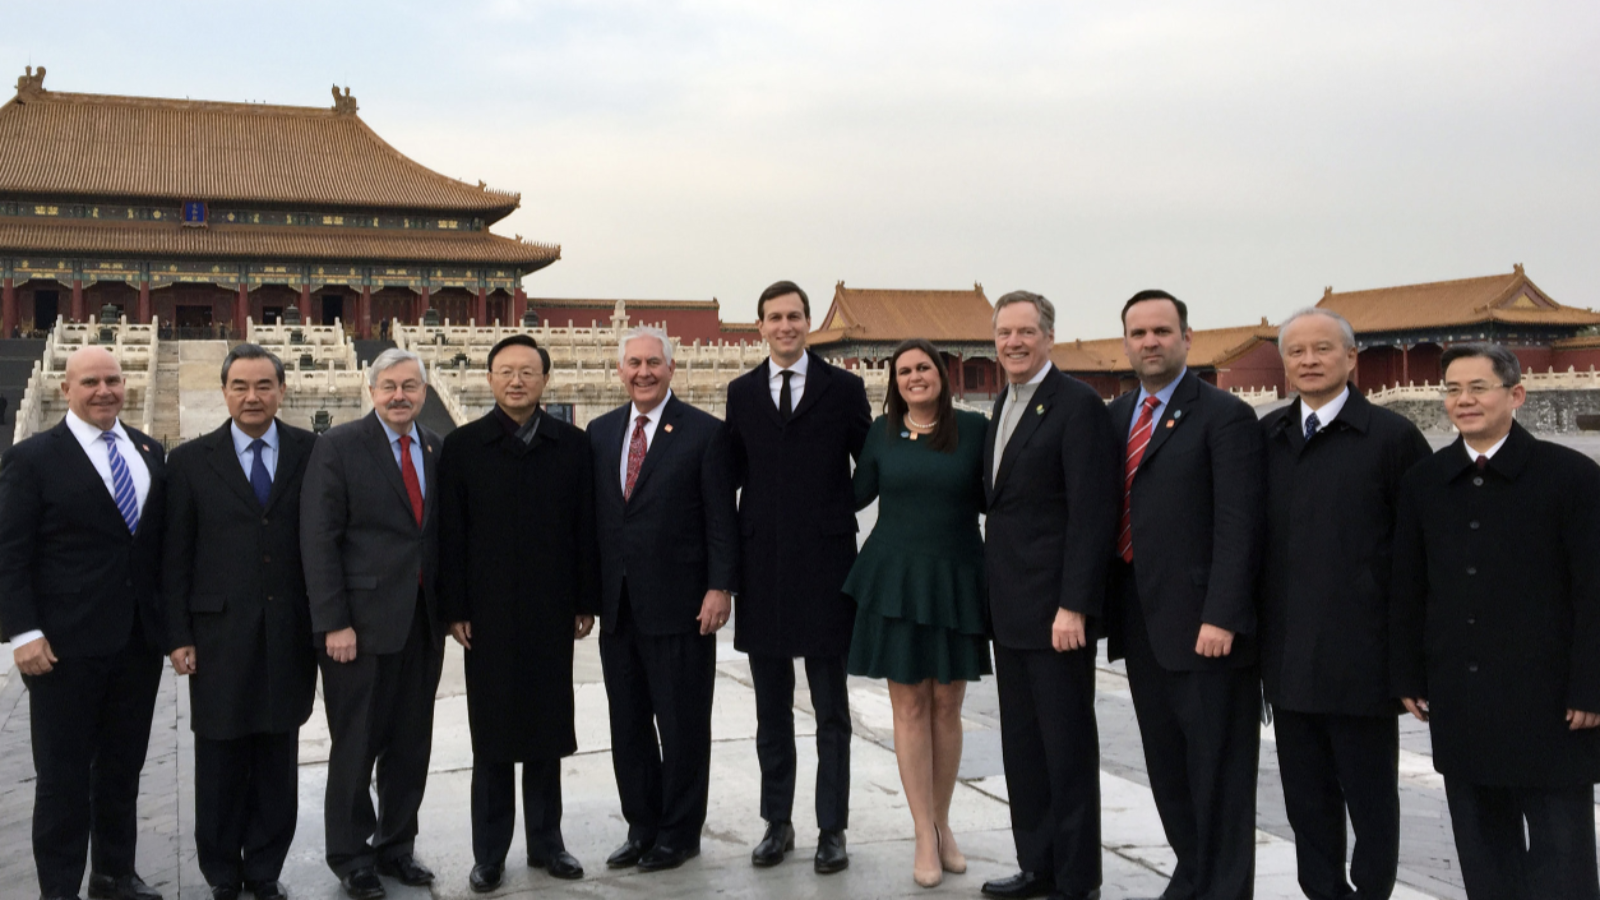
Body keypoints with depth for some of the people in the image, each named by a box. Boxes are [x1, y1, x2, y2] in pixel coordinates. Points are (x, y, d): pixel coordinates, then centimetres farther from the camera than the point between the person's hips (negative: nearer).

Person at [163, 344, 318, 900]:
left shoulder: (311, 453, 2)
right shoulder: (191, 461, 2)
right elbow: (176, 557, 2)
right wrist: (178, 636, -2)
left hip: (290, 636, 1)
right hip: (220, 635, 0)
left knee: (277, 761, 10)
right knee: (220, 764, 8)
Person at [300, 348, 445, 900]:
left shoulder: (437, 450, 9)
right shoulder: (339, 447, -5)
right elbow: (319, 540, -9)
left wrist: (450, 608, 5)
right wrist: (334, 623, -14)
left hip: (422, 625, 5)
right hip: (362, 623, -5)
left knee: (411, 746, 12)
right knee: (355, 747, 6)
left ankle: (396, 847, 28)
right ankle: (350, 856, 22)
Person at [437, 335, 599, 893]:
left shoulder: (572, 445, 4)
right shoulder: (462, 446, 1)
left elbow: (585, 529, 4)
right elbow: (451, 535, -1)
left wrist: (586, 603, 1)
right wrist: (455, 610, -6)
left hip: (551, 613, 1)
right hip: (488, 615, -1)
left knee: (547, 732, 10)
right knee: (492, 737, 6)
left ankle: (546, 841, 23)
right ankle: (489, 853, 16)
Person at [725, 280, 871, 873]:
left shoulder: (843, 388, 1)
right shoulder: (741, 393, 8)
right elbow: (735, 473, 10)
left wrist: (835, 511, -2)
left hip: (825, 565, -2)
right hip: (762, 567, 3)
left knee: (831, 711, 5)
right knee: (772, 710, 12)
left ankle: (832, 830, 15)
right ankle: (777, 824, 23)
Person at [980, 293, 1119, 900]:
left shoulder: (1078, 405, -11)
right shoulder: (1003, 406, 15)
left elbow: (1091, 513, -17)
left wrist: (1074, 606, -21)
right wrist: (996, 593, 11)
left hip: (1056, 606, -8)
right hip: (1010, 607, 8)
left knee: (1068, 746, 2)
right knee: (1022, 745, 14)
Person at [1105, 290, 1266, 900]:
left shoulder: (1224, 416, -8)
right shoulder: (1117, 416, 13)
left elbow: (1238, 526, -14)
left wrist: (1220, 617, -20)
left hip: (1202, 626, -7)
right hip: (1142, 622, 7)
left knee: (1218, 771, 4)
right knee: (1166, 765, 17)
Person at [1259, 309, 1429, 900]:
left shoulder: (1391, 436, -4)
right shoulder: (1266, 437, 9)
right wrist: (1254, 628, 6)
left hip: (1360, 655, -4)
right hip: (1288, 656, 4)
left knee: (1370, 796, 8)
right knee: (1307, 797, 13)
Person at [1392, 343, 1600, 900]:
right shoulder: (1423, 483, 7)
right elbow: (1407, 590, 10)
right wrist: (1409, 677, 6)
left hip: (1548, 702, -4)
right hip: (1459, 701, 4)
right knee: (1483, 847, 13)